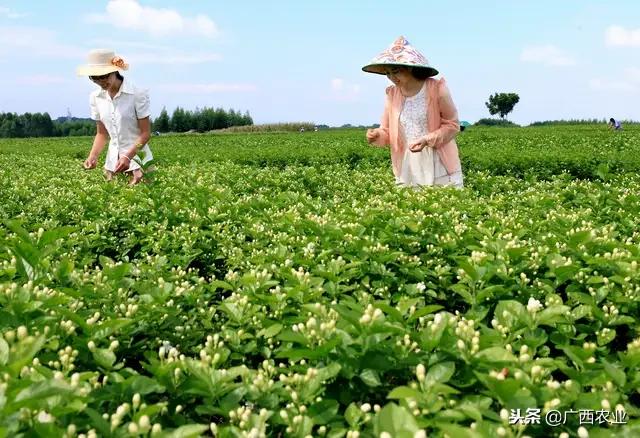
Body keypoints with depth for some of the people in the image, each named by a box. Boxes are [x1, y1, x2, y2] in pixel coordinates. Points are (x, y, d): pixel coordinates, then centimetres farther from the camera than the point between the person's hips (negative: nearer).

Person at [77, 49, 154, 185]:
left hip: (137, 157, -4)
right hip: (113, 160, 5)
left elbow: (145, 133, -10)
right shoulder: (95, 97, 3)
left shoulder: (137, 93, -12)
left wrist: (128, 156, -22)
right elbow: (101, 133, 10)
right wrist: (93, 156, -7)